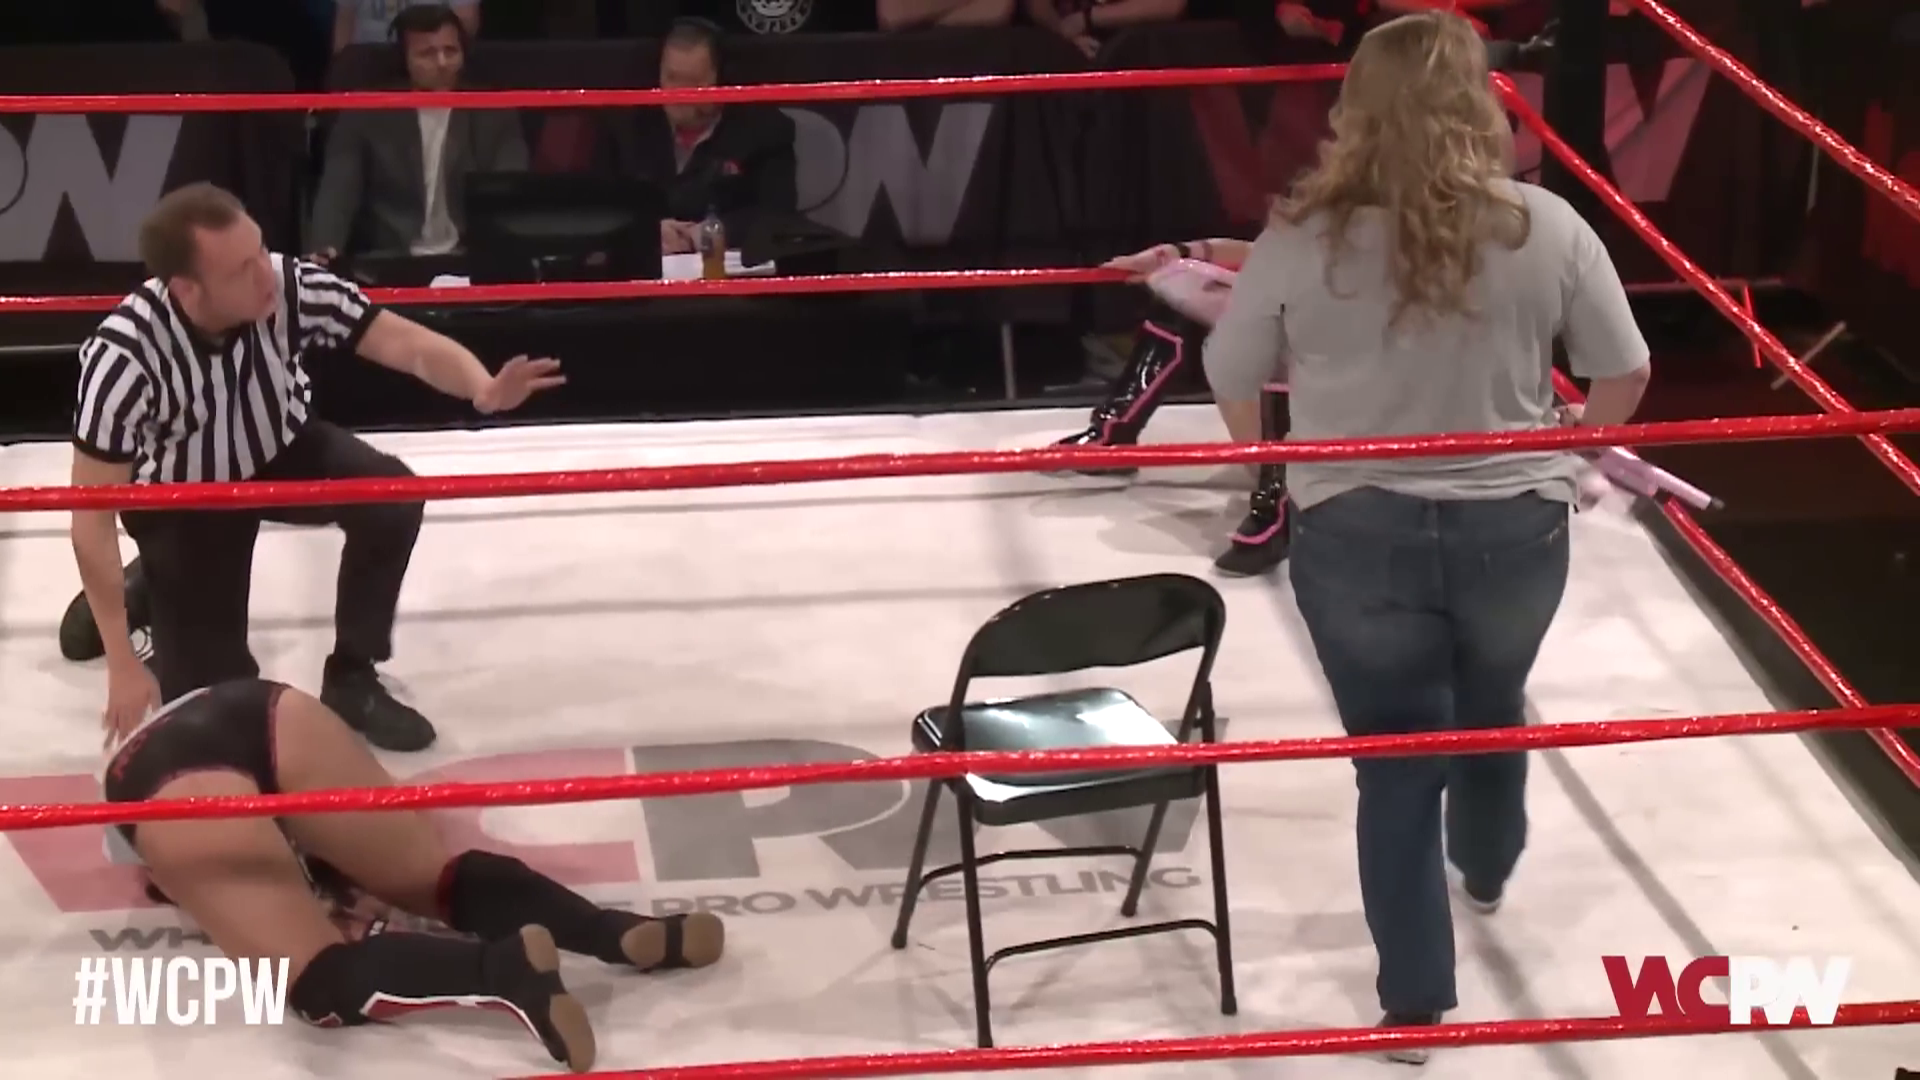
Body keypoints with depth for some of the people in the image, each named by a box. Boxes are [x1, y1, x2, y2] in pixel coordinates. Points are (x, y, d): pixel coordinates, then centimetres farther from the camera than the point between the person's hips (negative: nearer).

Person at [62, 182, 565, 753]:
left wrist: (483, 389, -50)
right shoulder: (124, 356, -36)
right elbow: (92, 516, -29)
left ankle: (352, 681, -5)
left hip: (279, 450, 3)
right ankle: (144, 591, 28)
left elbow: (409, 343, -26)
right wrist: (122, 668, -28)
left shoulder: (291, 286, -31)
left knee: (392, 497, -27)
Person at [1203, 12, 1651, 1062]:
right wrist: (1571, 448, 19)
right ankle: (1485, 871, 58)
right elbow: (1624, 374, -2)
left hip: (1357, 538, -2)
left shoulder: (1302, 239, -14)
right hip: (1513, 530, 2)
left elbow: (1228, 379, -1)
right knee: (1492, 709, 30)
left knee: (1396, 762, 12)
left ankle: (1415, 1002, 20)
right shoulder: (1546, 226, -12)